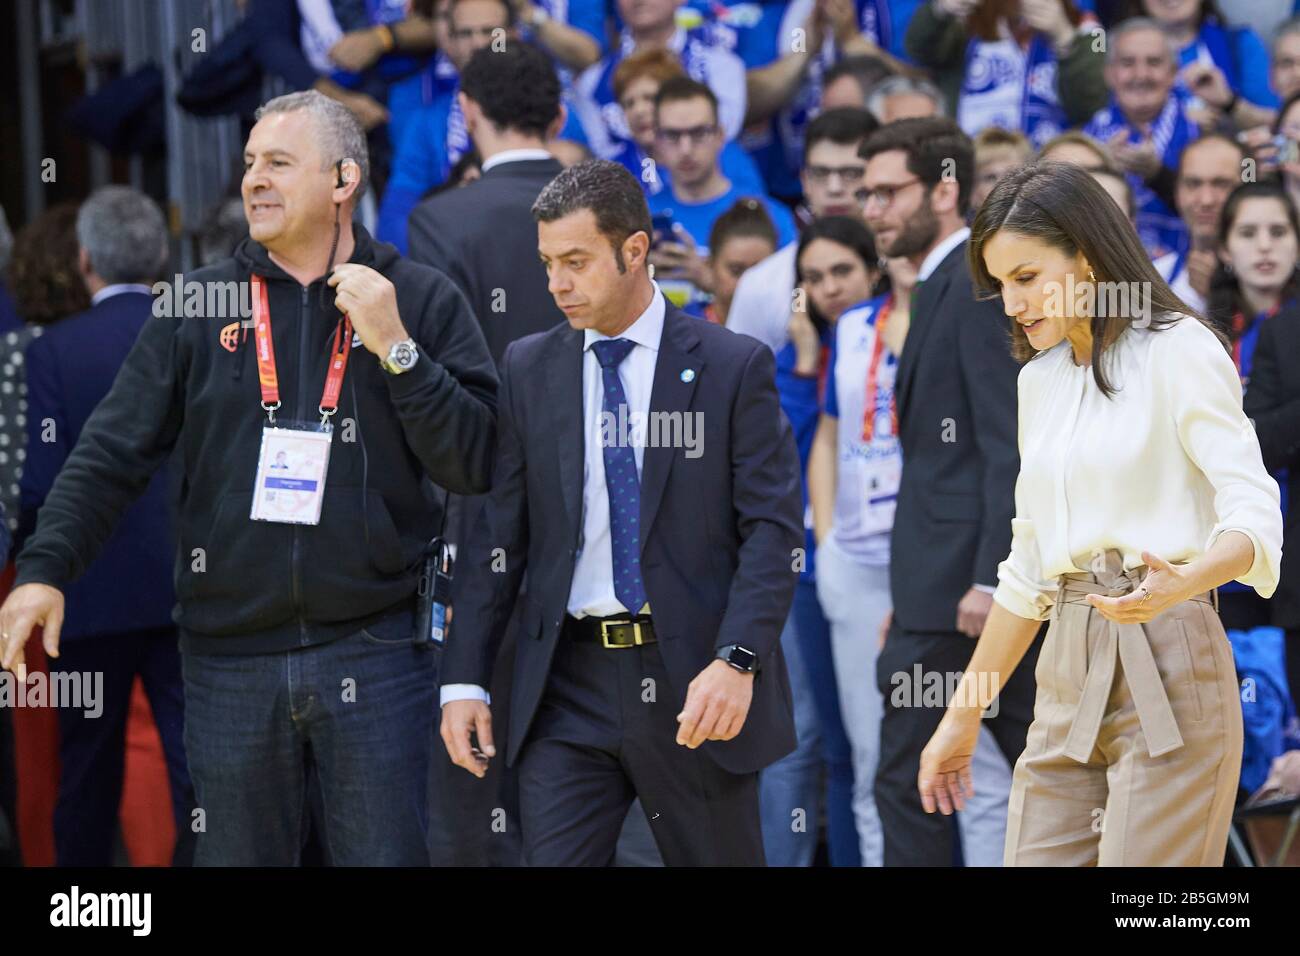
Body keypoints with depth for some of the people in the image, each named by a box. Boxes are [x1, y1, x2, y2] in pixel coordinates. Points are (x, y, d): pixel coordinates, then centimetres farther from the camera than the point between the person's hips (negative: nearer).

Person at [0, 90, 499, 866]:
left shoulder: (422, 301, 2)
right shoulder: (198, 308, 7)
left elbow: (475, 464, -5)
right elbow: (112, 455, 3)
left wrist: (395, 348, -14)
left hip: (375, 655, -2)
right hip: (231, 657, 2)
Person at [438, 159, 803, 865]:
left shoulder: (733, 367, -1)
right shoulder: (529, 370, 8)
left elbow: (772, 529, -6)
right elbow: (497, 533, 8)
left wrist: (737, 661, -20)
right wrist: (464, 678, 0)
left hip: (694, 680, -2)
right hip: (567, 685, 2)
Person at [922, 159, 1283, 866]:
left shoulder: (1178, 352, -5)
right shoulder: (1039, 379, 17)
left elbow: (1255, 514, -15)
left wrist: (1179, 585, -35)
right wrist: (964, 716, 23)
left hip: (1164, 666, -7)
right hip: (1067, 675, 7)